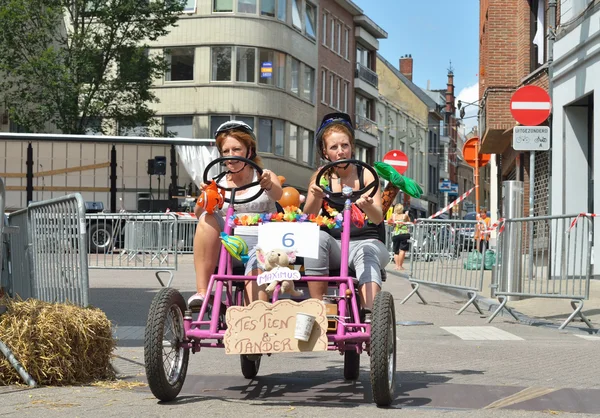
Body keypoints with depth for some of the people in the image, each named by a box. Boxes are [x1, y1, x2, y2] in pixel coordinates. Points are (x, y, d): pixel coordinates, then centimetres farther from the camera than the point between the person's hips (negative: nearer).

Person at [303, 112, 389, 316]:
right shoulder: (321, 177, 7)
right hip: (333, 247, 2)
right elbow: (308, 217, -8)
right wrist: (315, 196, -30)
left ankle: (368, 316, -52)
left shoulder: (366, 174, 3)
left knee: (366, 254, -35)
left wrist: (367, 206, -35)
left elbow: (378, 218, -10)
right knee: (317, 237, -30)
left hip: (366, 242, -1)